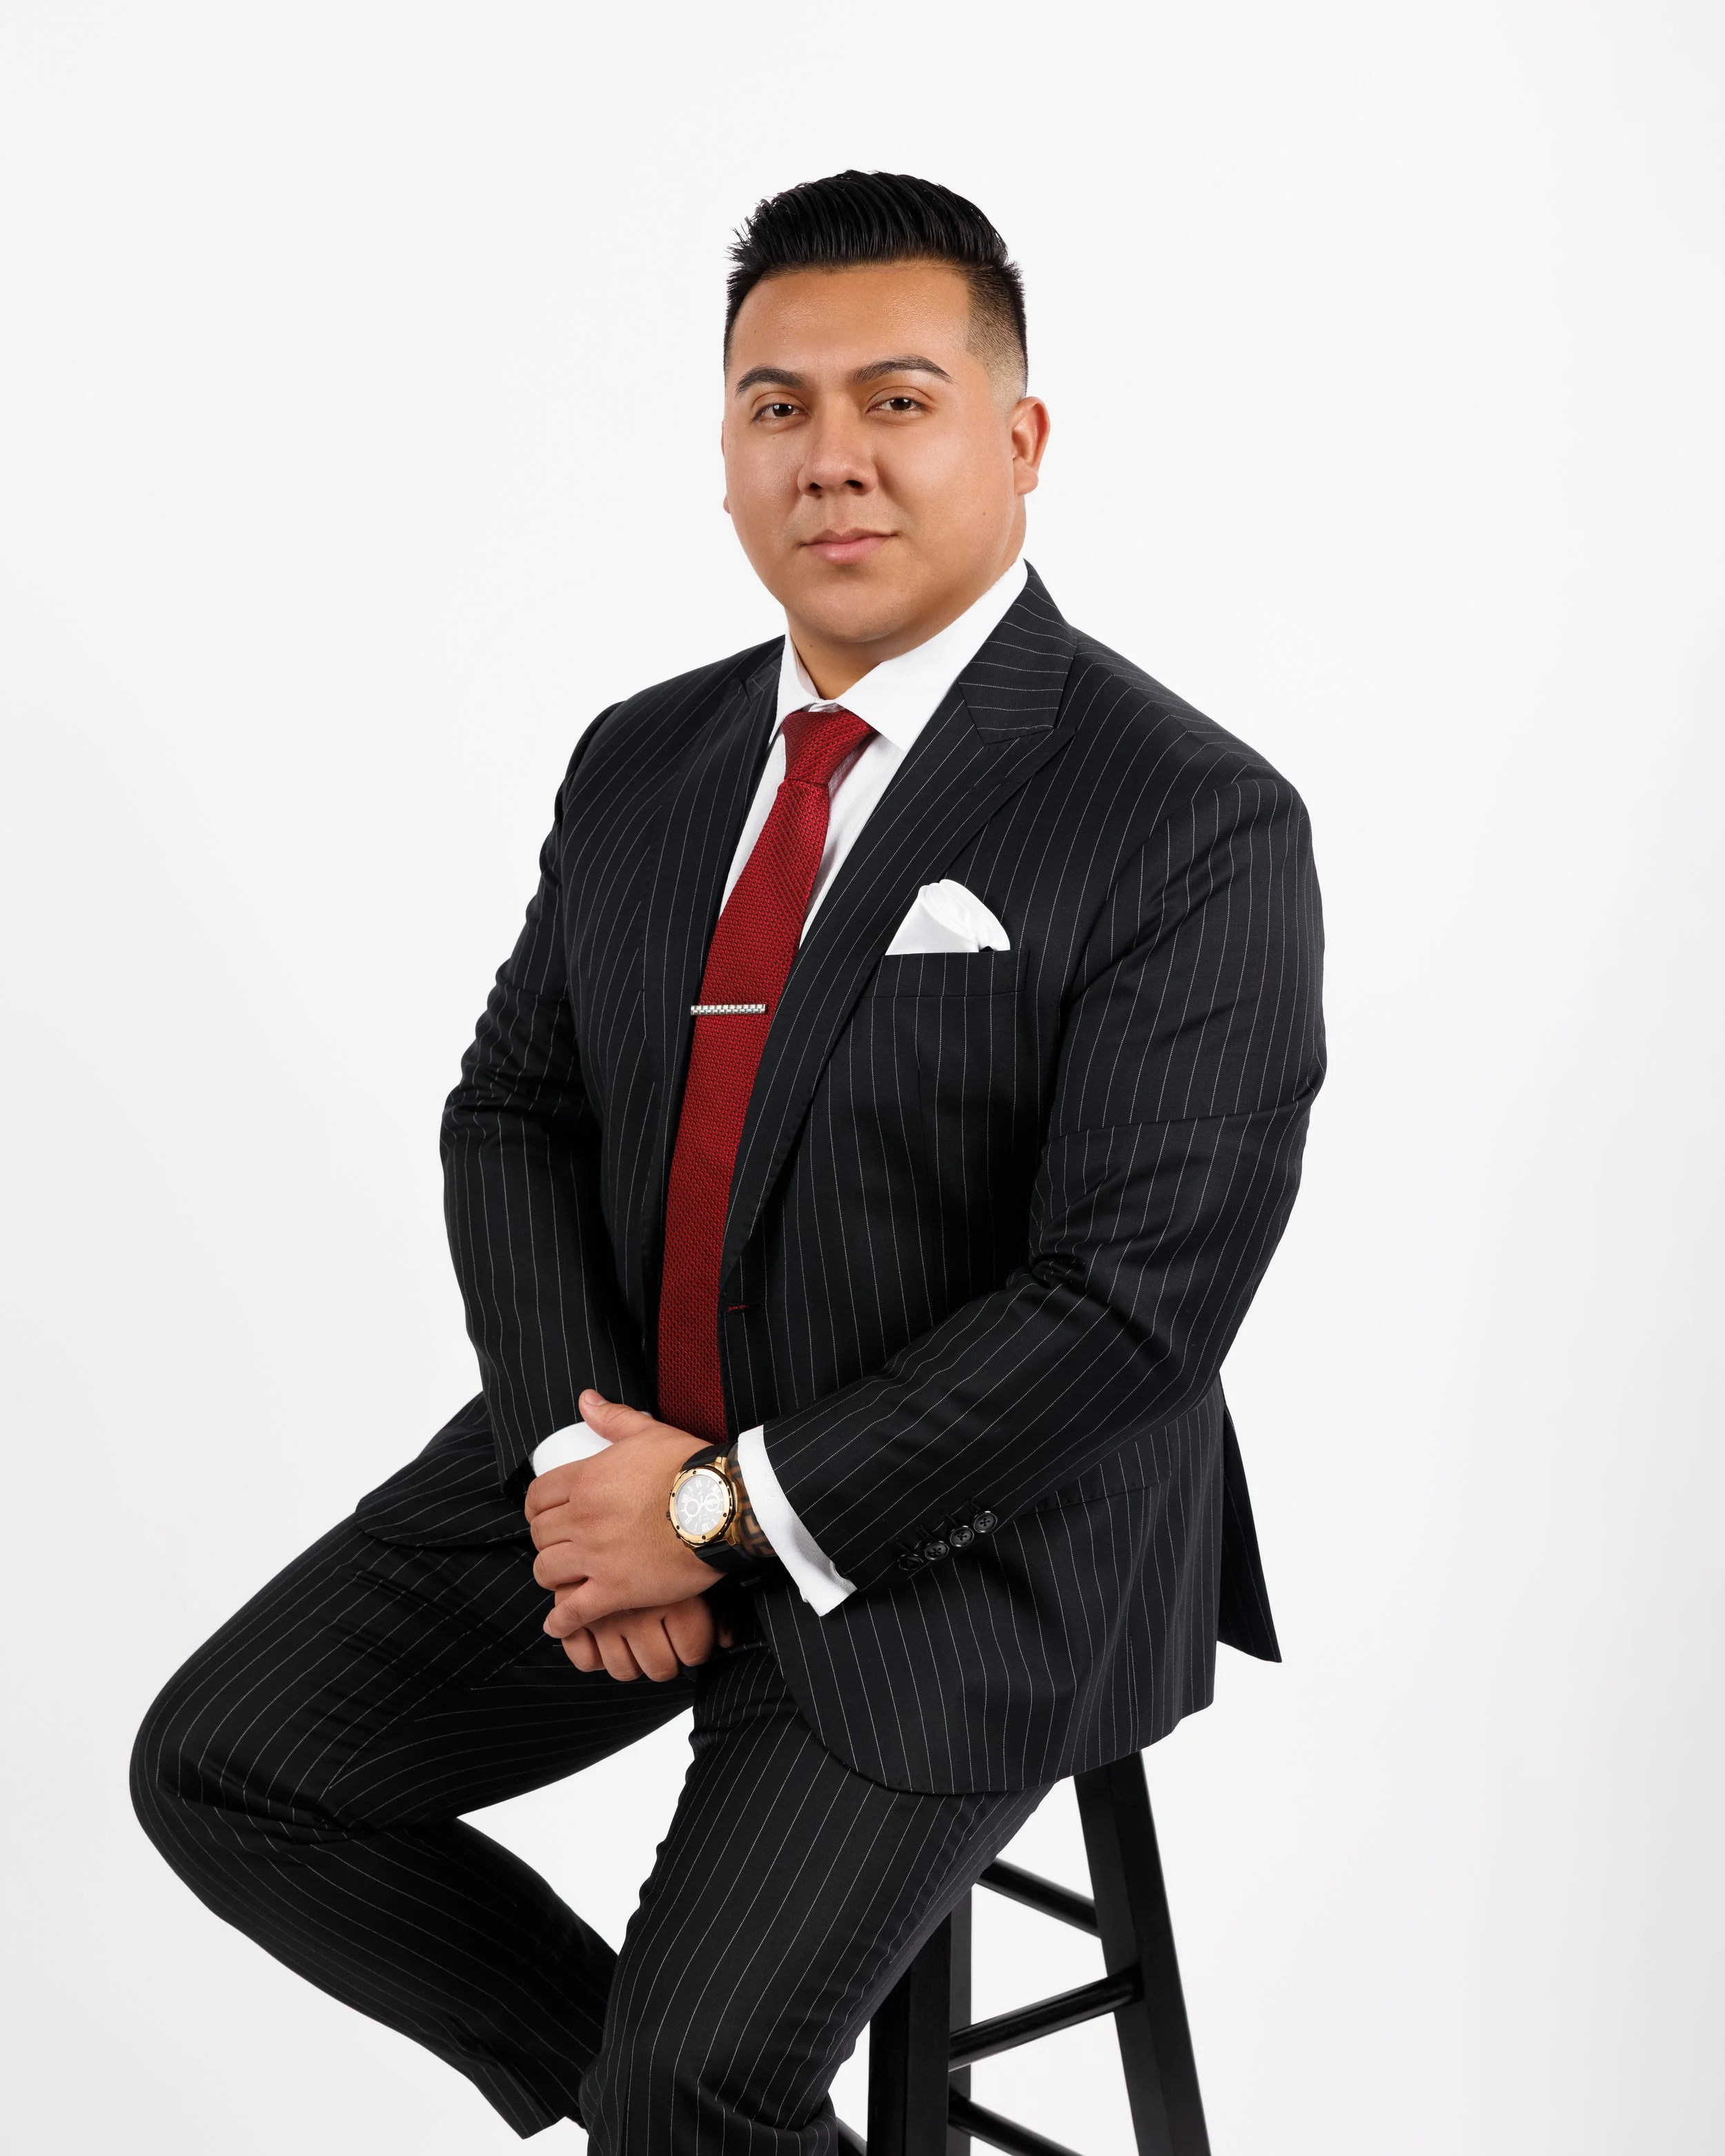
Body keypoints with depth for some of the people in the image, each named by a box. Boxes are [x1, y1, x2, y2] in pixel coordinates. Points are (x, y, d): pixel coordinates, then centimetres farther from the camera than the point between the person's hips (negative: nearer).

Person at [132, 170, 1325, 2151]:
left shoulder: (1193, 826, -16)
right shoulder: (644, 762, 6)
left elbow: (1134, 1303, -21)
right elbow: (514, 1112, 7)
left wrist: (728, 1508, -19)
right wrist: (576, 1452, -11)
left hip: (955, 1541, -6)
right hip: (619, 1463, 7)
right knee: (217, 1769, 0)